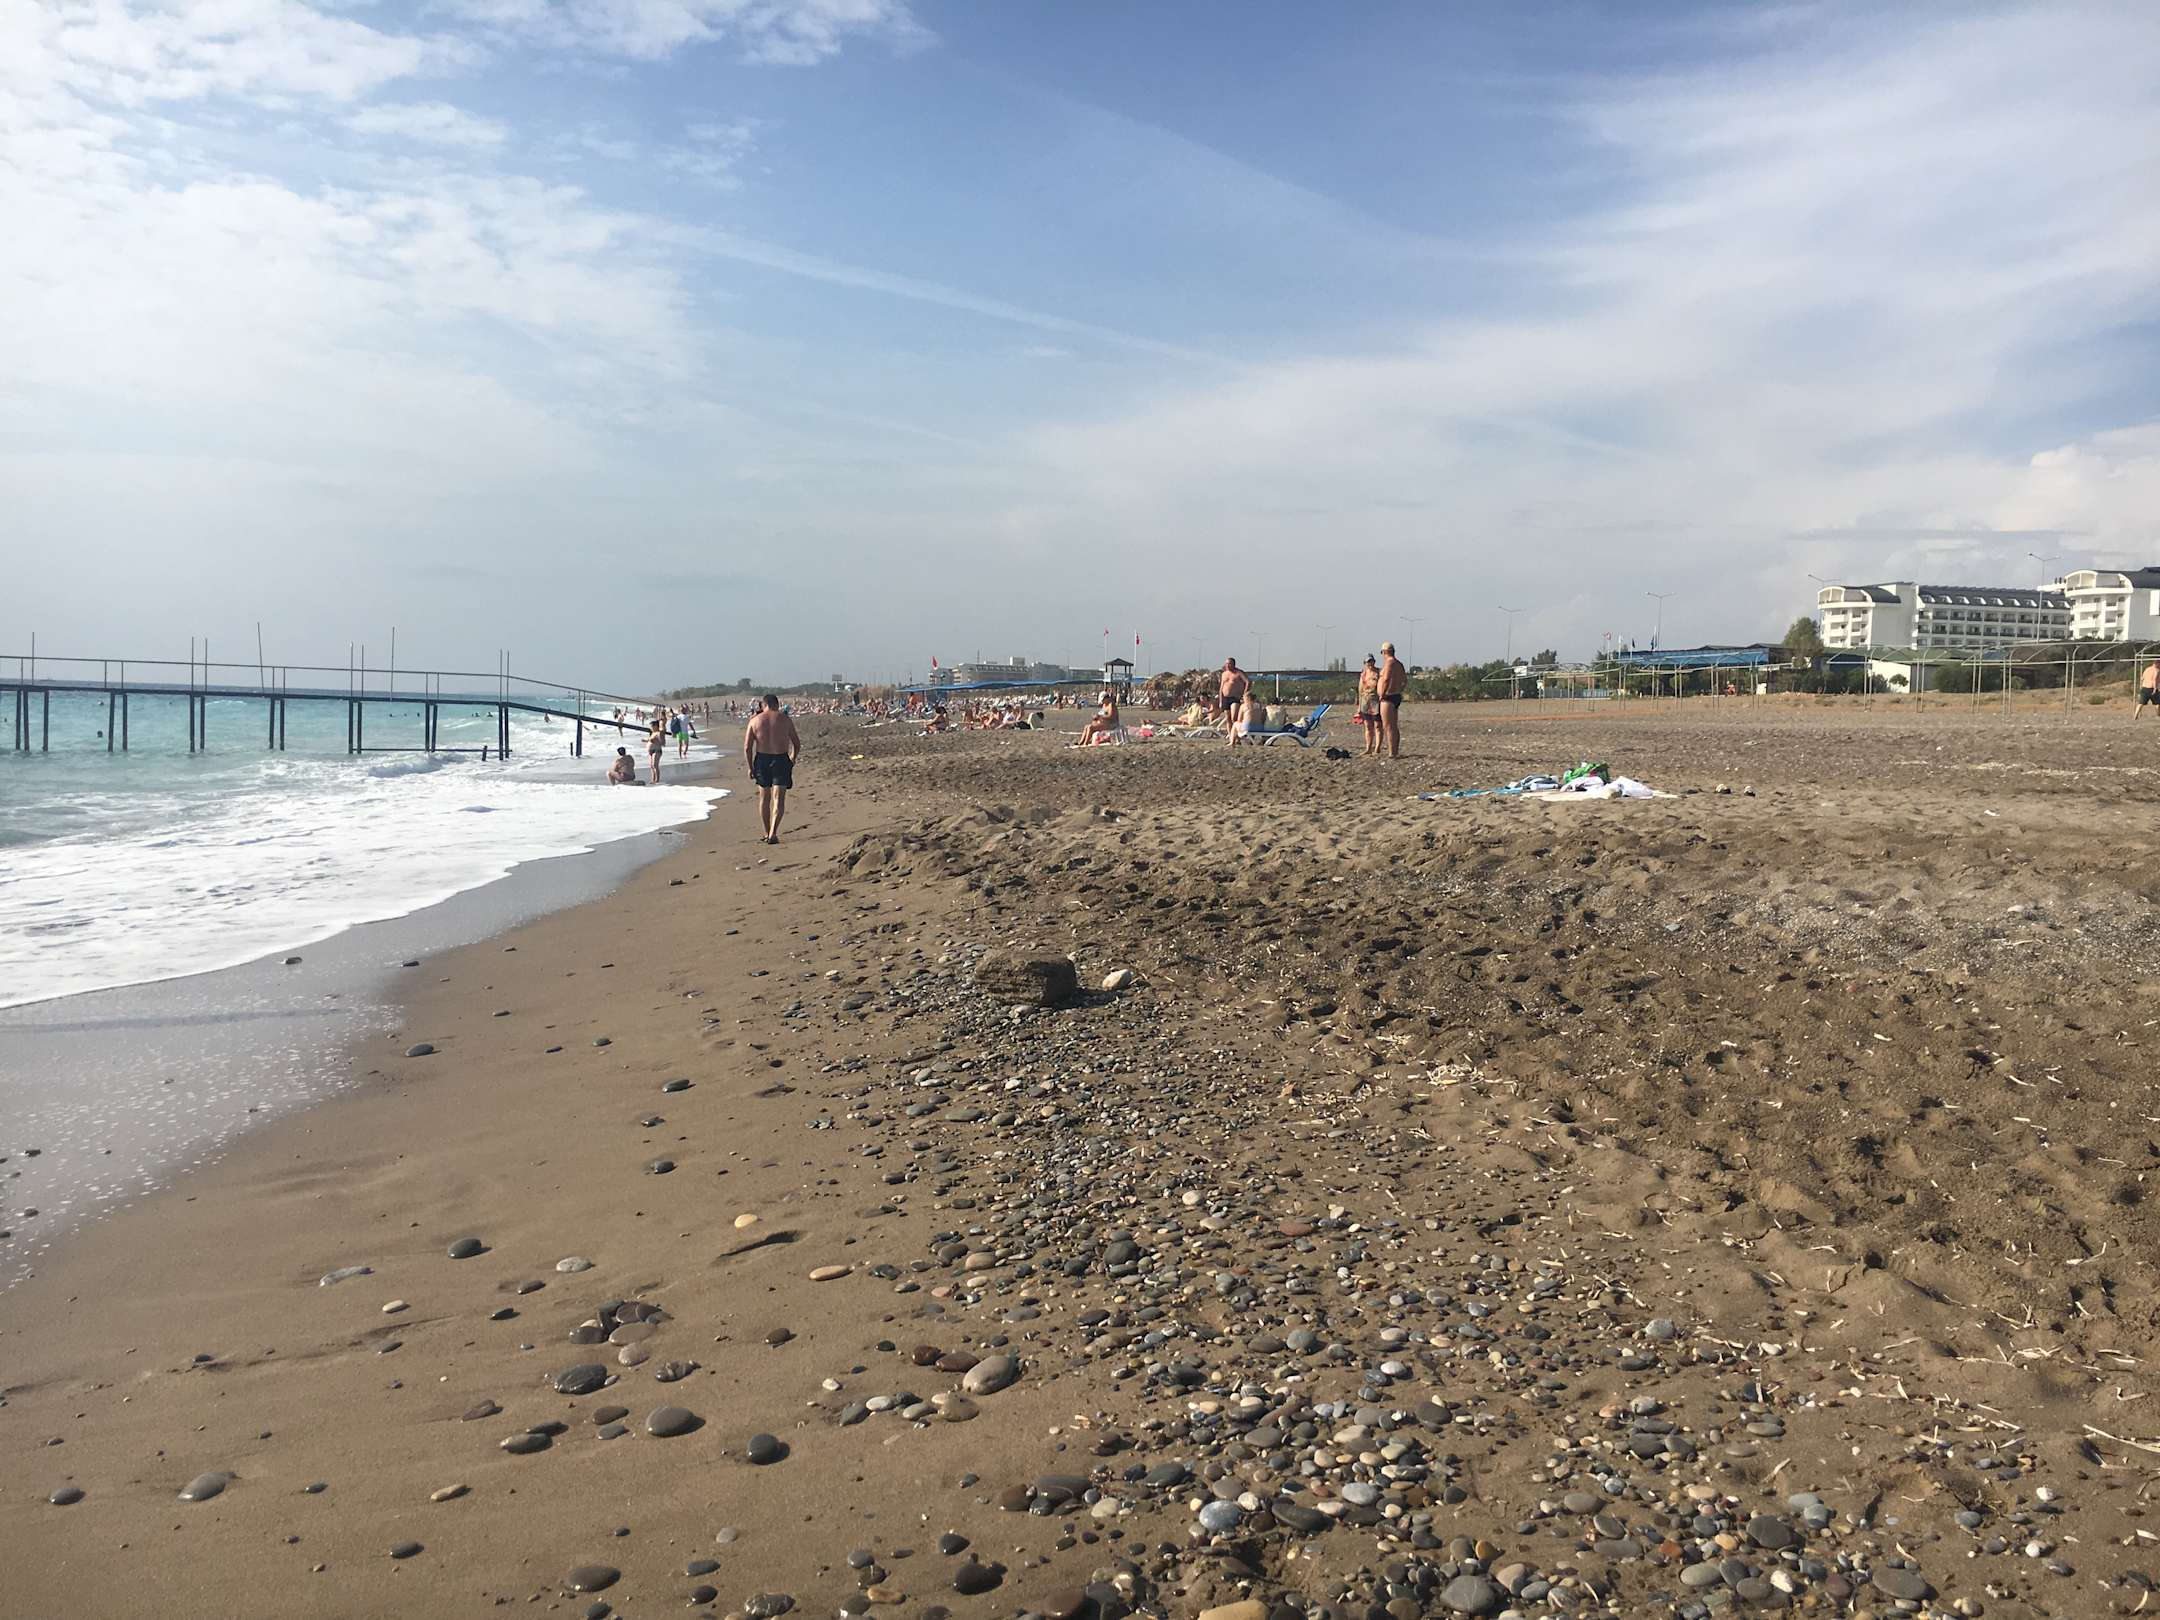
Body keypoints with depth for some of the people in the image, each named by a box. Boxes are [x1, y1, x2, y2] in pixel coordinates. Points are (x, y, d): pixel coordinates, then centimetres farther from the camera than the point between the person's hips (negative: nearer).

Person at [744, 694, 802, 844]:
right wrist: (792, 760, 23)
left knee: (764, 798, 18)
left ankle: (767, 833, 25)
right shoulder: (785, 719, 1)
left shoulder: (754, 721, 1)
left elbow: (747, 747, -4)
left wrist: (750, 767, 6)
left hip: (762, 759, 2)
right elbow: (797, 744, 7)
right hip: (781, 759, -2)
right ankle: (773, 834, -16)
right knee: (779, 800, -2)